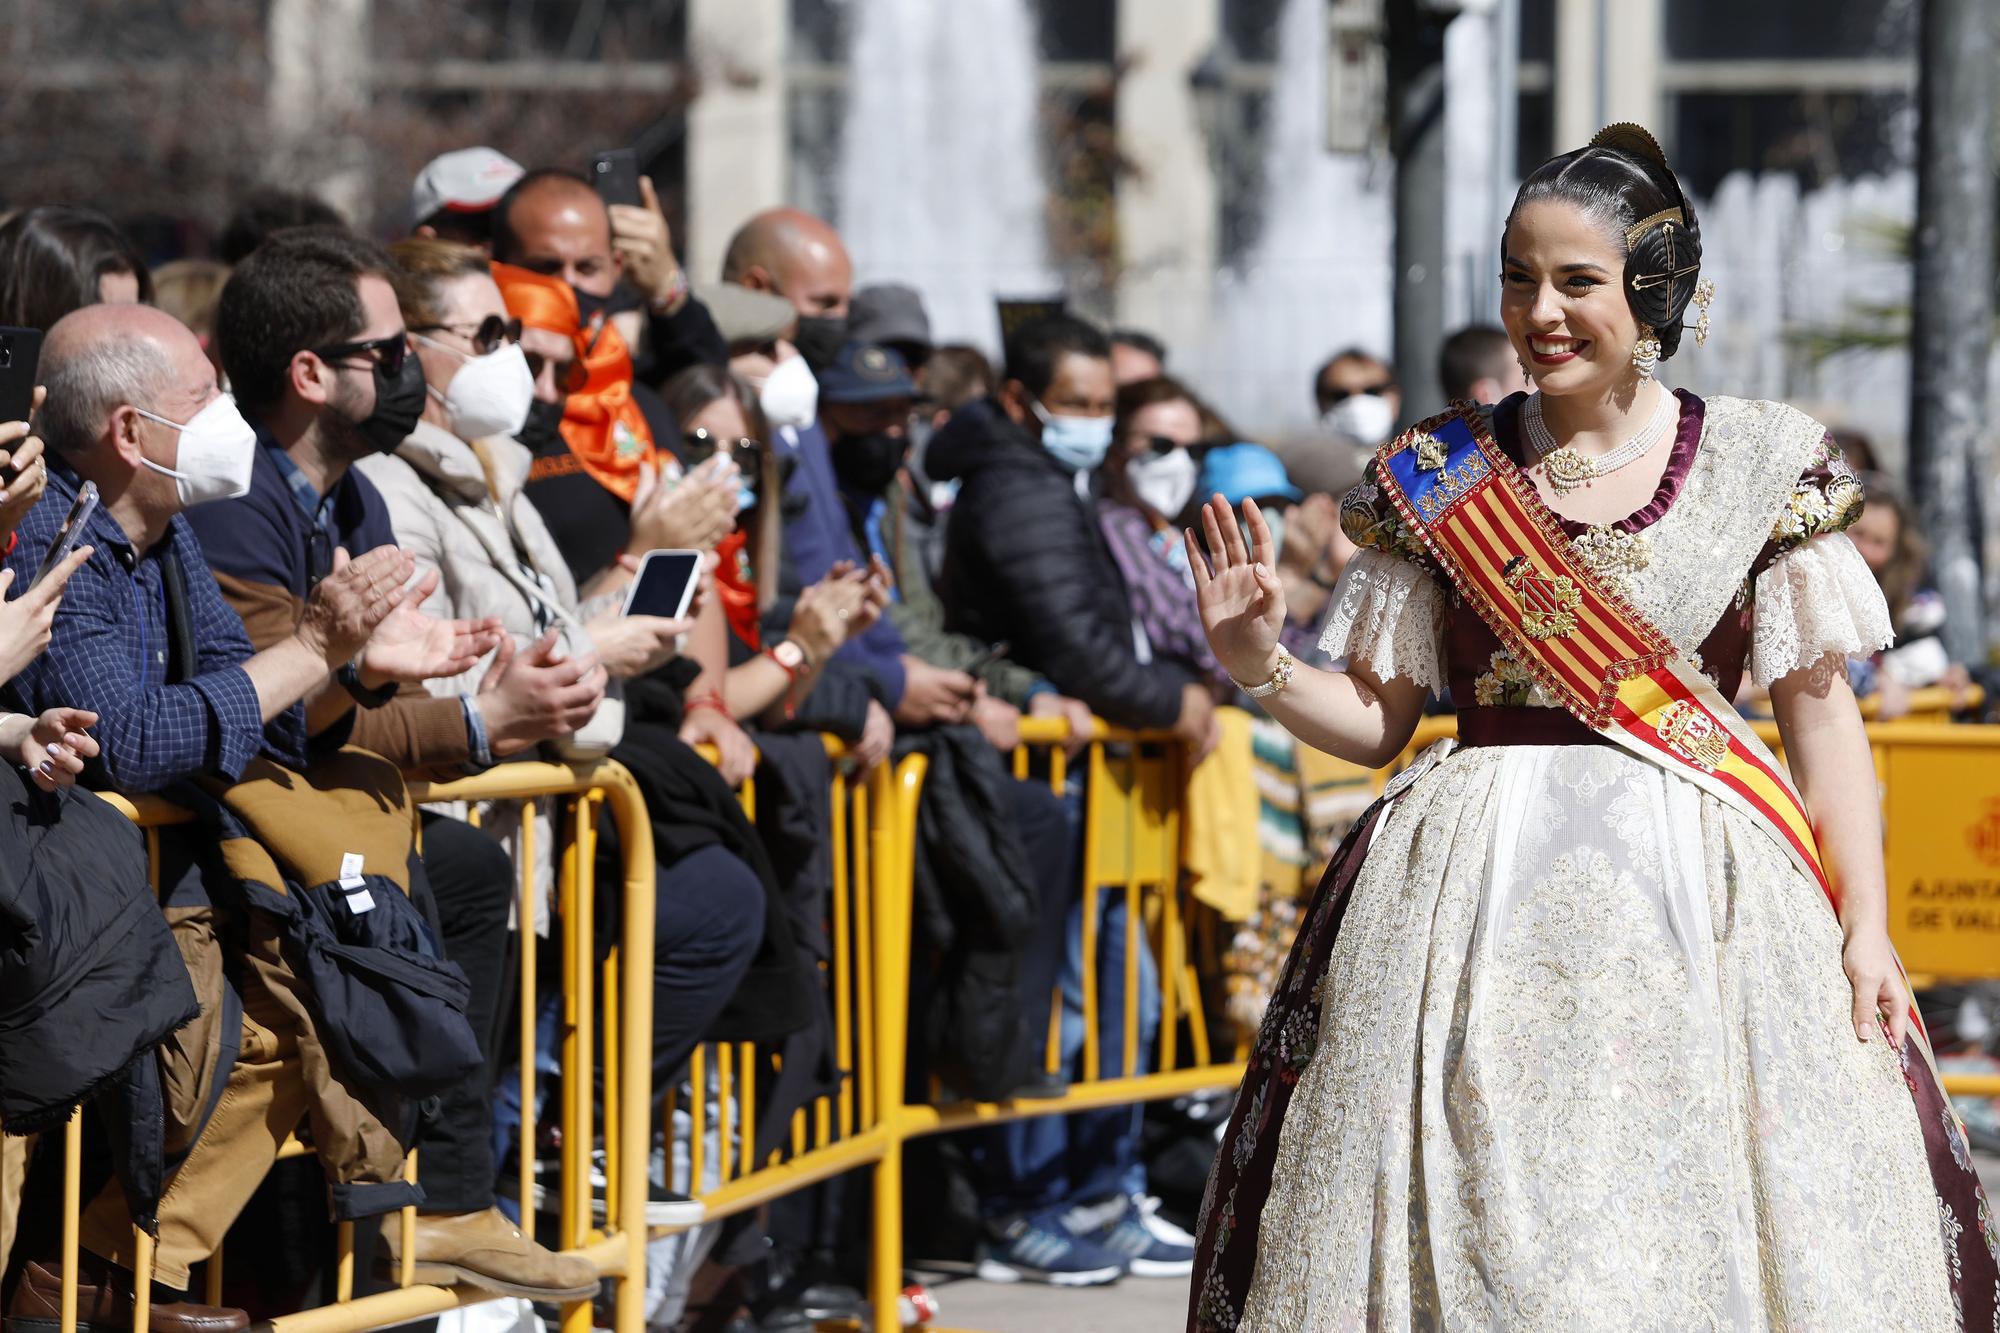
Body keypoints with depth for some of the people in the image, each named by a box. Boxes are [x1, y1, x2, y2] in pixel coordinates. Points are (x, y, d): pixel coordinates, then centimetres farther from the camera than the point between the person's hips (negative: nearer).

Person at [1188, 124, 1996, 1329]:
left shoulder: (1765, 465, 3)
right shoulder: (1437, 481, 6)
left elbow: (1821, 709, 3)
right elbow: (1376, 720, 9)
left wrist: (1865, 922, -4)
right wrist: (1261, 664, -9)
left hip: (1702, 907, -1)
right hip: (1474, 901, 1)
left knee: (1698, 1227, -5)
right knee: (1469, 1228, -3)